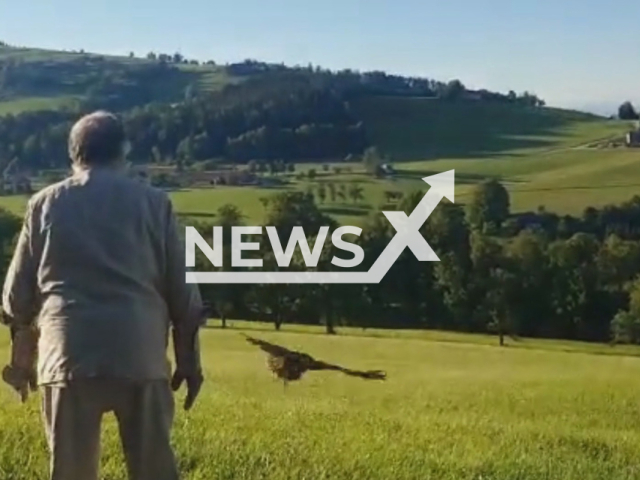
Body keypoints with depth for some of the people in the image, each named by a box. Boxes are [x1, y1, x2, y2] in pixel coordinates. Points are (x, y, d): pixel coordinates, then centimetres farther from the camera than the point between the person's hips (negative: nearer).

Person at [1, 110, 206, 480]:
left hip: (69, 354, 1)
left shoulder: (47, 203, 10)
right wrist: (189, 359, 16)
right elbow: (181, 288, 8)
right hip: (140, 355, 0)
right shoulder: (154, 202, 8)